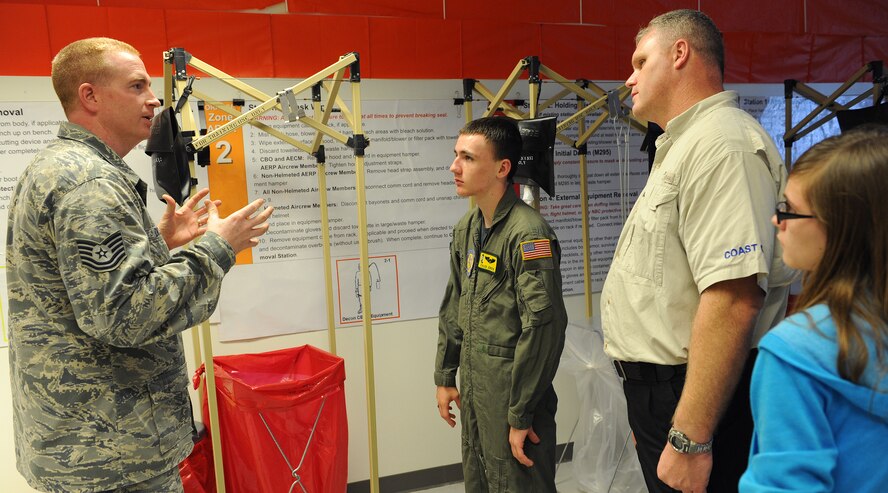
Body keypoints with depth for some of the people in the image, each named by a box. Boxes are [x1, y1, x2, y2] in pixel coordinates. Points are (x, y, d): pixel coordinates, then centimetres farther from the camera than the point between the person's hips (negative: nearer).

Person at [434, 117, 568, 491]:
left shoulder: (528, 232, -19)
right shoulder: (465, 229, 6)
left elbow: (543, 327, -22)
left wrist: (521, 416, -18)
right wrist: (445, 377, 15)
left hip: (511, 388, -8)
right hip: (472, 387, 8)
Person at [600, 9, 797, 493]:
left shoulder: (722, 144, -19)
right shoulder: (681, 147, 16)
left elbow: (733, 298, -29)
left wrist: (689, 439, -28)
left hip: (694, 398, -10)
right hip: (659, 392, 10)